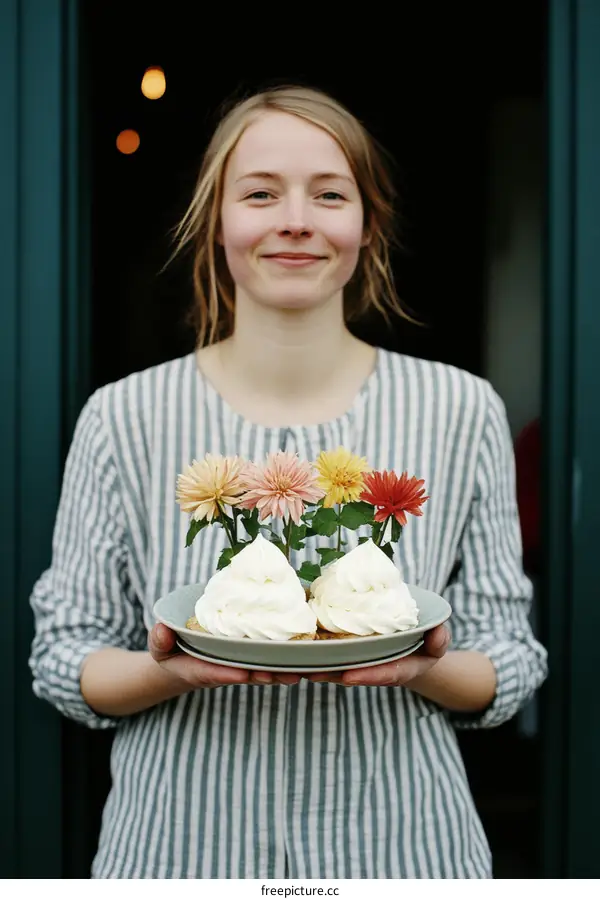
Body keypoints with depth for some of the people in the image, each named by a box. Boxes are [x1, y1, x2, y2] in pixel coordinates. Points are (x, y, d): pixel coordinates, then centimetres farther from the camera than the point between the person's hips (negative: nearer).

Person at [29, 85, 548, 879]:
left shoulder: (463, 412, -6)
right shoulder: (124, 418, -7)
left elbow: (510, 667, -1)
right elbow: (62, 658, -2)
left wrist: (425, 669, -21)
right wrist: (169, 672, -21)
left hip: (399, 847, 1)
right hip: (182, 849, 0)